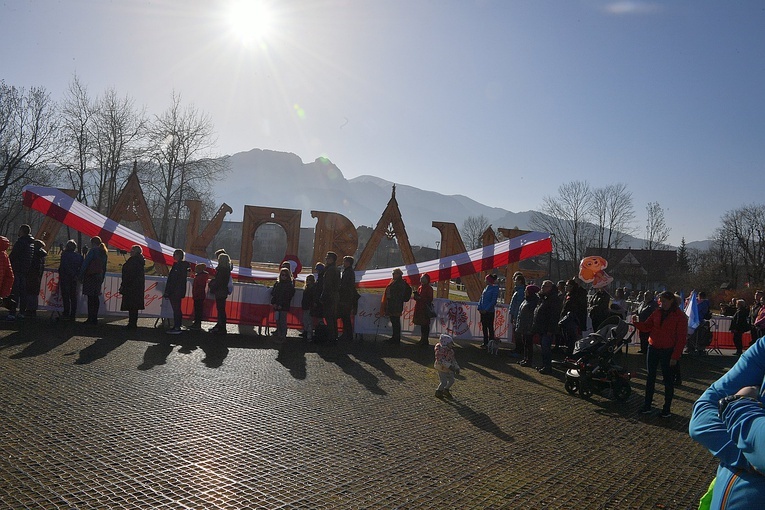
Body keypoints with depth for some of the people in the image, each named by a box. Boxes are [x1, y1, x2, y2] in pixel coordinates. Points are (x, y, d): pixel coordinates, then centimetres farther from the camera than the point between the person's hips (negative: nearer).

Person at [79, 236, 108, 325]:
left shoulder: (93, 251, -9)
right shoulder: (104, 253, 14)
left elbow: (85, 263, -11)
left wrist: (81, 276, -6)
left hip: (90, 276, -8)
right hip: (99, 277, 8)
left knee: (91, 298, -6)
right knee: (95, 298, 11)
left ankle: (90, 319, -6)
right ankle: (95, 318, 13)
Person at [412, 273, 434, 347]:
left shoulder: (429, 288, -8)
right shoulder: (420, 287, 14)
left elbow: (429, 299, -14)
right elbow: (417, 297, 23)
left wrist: (420, 298, -20)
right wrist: (416, 296, 0)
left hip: (425, 309, -7)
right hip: (419, 308, 7)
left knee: (425, 325, -4)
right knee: (422, 325, 12)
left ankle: (425, 340, 2)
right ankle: (422, 339, 20)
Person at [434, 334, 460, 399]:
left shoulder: (450, 351, 5)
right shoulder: (440, 351, -23)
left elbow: (453, 359, 14)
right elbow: (441, 360, -30)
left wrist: (457, 368, 10)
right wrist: (449, 366, -35)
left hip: (449, 369, 8)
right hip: (442, 369, -8)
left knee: (451, 380, 14)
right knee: (443, 382, -6)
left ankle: (446, 390, 39)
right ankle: (438, 392, 20)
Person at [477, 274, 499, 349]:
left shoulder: (495, 288, -10)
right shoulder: (486, 288, 12)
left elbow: (493, 301, -15)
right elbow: (481, 298, 15)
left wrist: (486, 309, -18)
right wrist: (479, 308, 4)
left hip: (489, 312, -8)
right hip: (483, 311, 8)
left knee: (490, 328, 0)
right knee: (484, 328, 12)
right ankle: (485, 343, 21)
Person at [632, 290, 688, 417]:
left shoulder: (680, 316, -8)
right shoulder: (657, 312, 6)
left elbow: (681, 338, -10)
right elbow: (646, 326, 6)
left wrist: (675, 356, -14)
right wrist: (636, 323, -15)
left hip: (668, 351, -5)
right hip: (653, 348, 5)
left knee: (668, 380, 5)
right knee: (650, 378, 10)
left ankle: (667, 408, 15)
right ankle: (647, 405, 18)